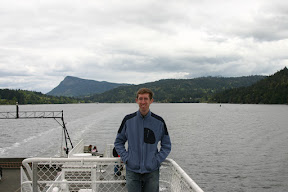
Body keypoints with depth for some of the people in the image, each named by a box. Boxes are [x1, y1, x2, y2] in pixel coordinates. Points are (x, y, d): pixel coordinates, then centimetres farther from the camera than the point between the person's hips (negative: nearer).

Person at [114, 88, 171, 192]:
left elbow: (166, 146, 8)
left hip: (152, 171, 0)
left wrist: (157, 160, -5)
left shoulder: (159, 122, 0)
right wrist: (126, 158, -4)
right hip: (132, 171, 0)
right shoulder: (128, 120, 0)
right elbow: (118, 142, 9)